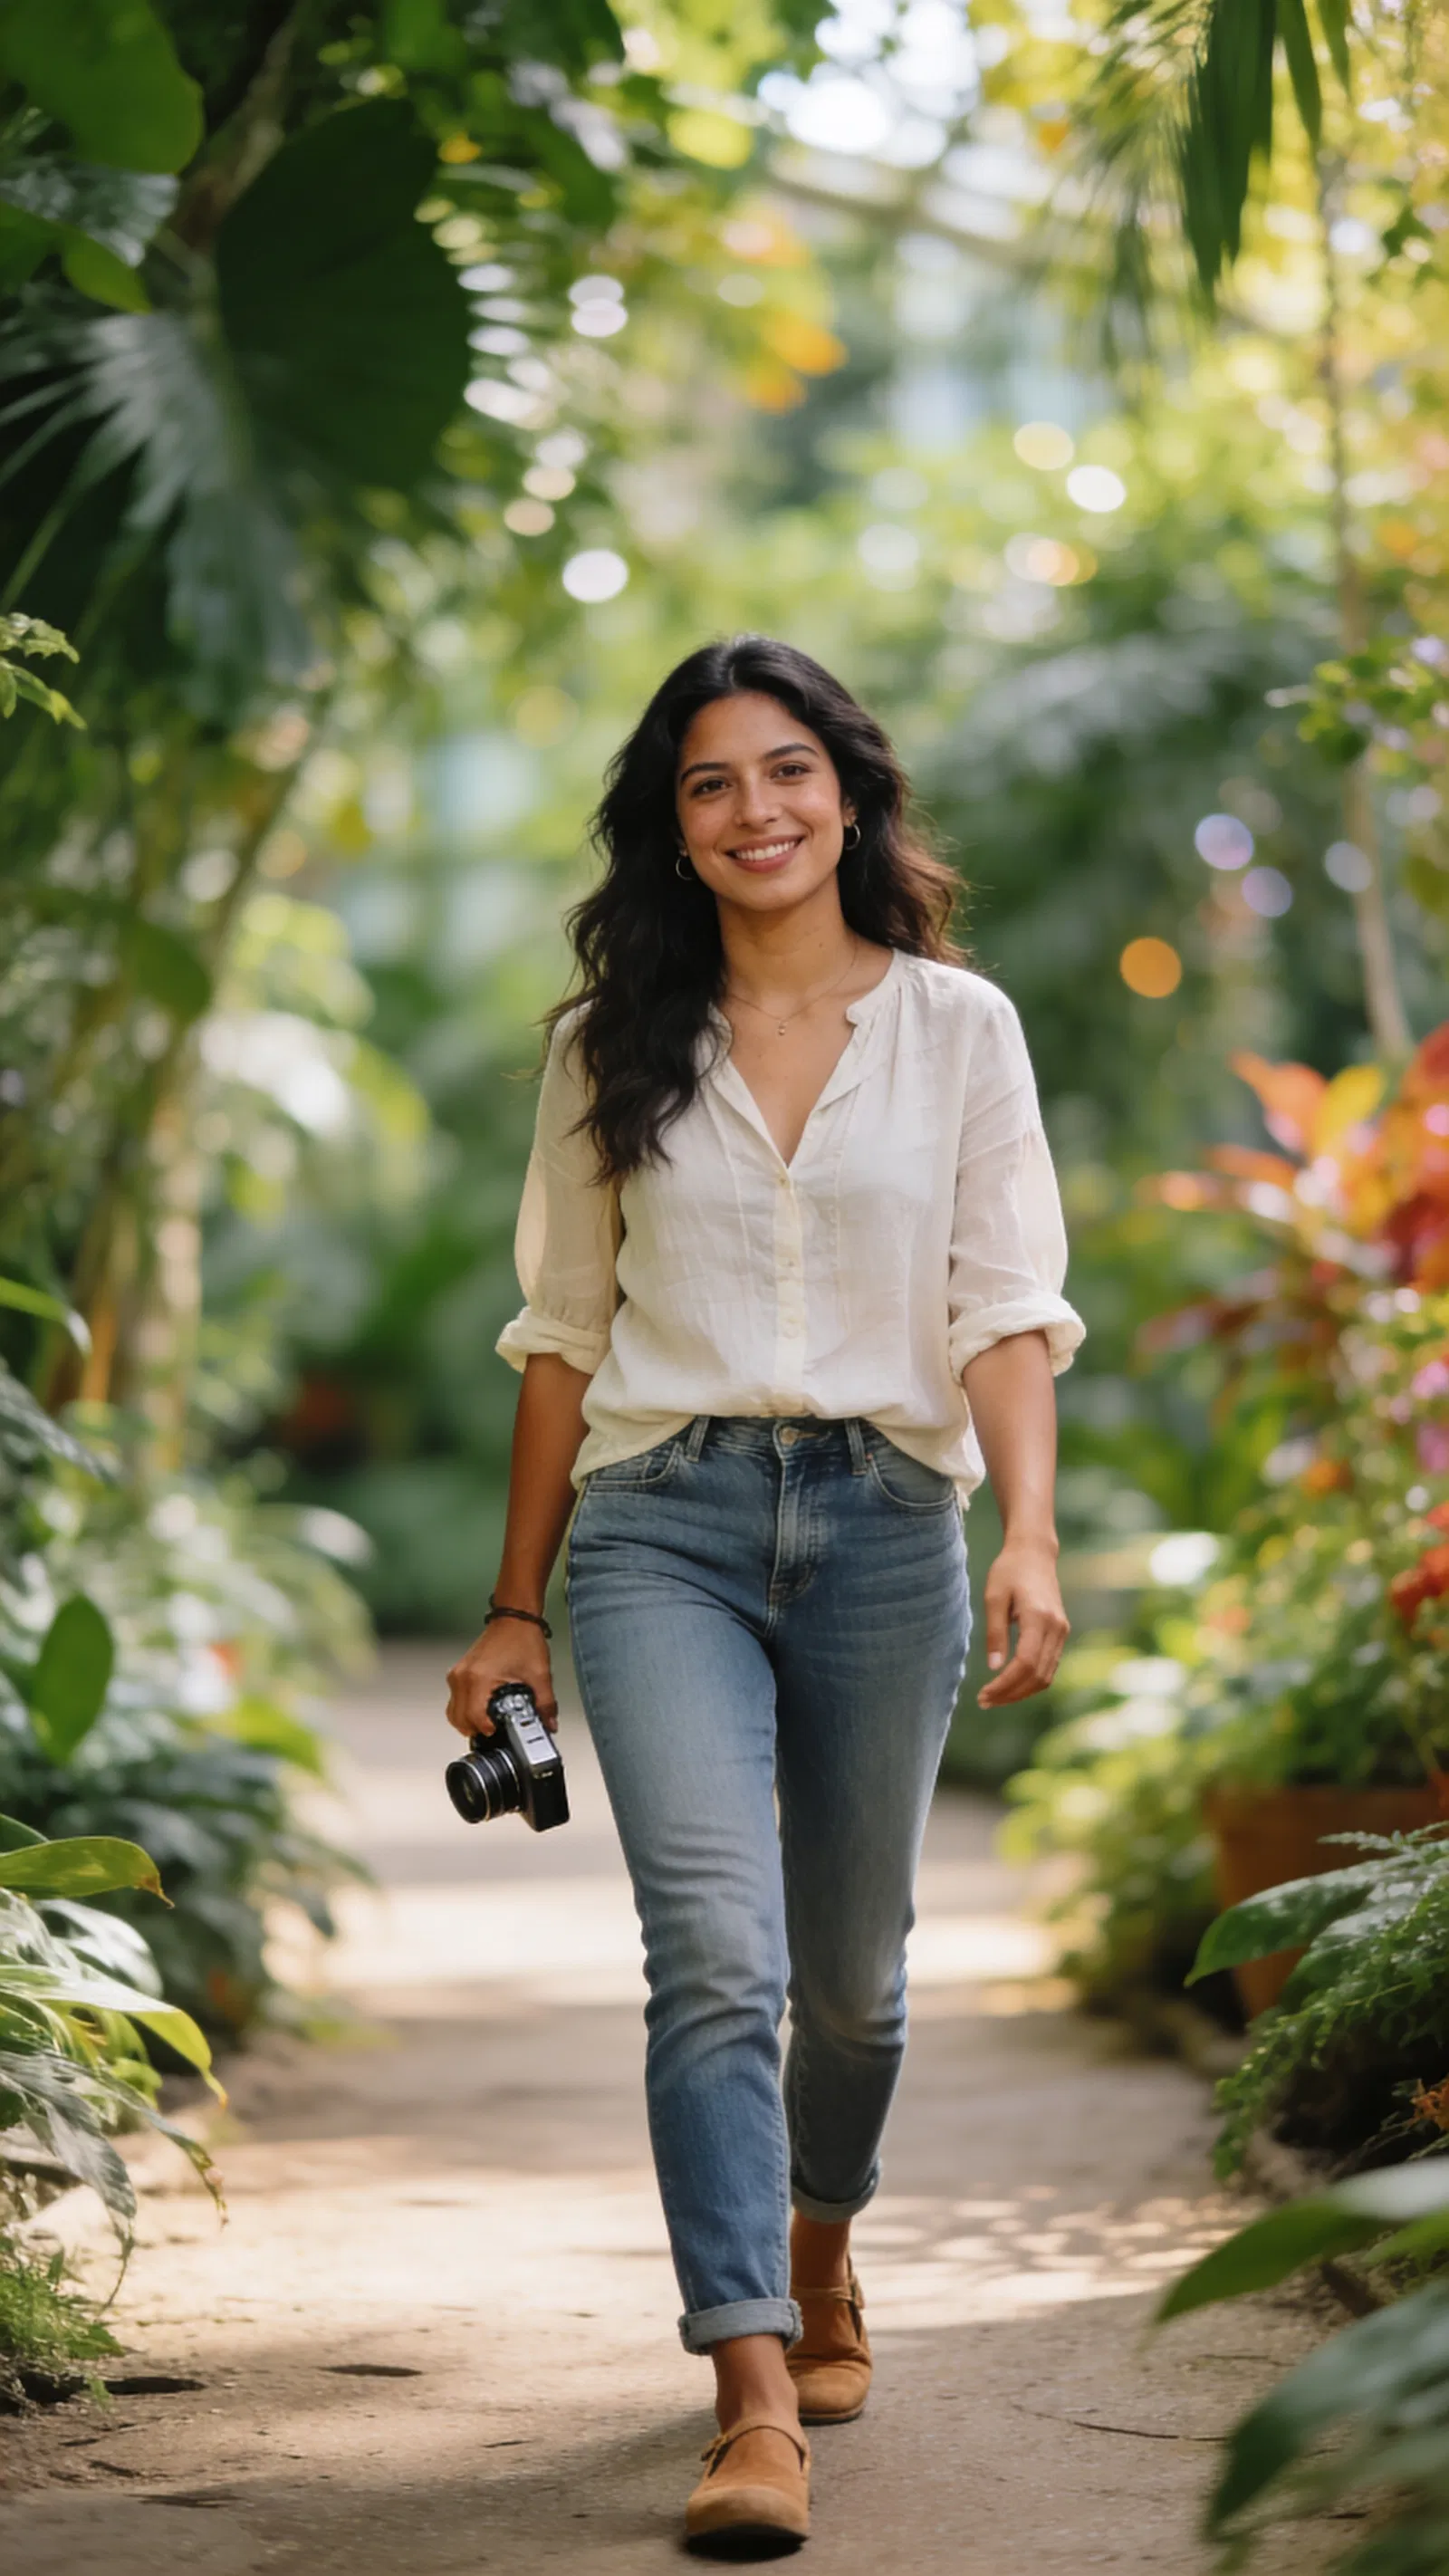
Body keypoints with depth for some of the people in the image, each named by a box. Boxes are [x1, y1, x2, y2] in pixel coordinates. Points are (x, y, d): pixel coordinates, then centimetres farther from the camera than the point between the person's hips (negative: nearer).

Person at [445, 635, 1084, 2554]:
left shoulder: (957, 1026, 6)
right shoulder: (613, 1047, 9)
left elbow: (1007, 1308, 0)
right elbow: (565, 1334, 13)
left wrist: (1030, 1536, -16)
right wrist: (515, 1609, 13)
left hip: (884, 1524, 1)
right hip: (663, 1526, 0)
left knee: (848, 1967, 12)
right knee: (718, 1953, -17)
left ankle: (820, 2244, 42)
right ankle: (756, 2404, -18)